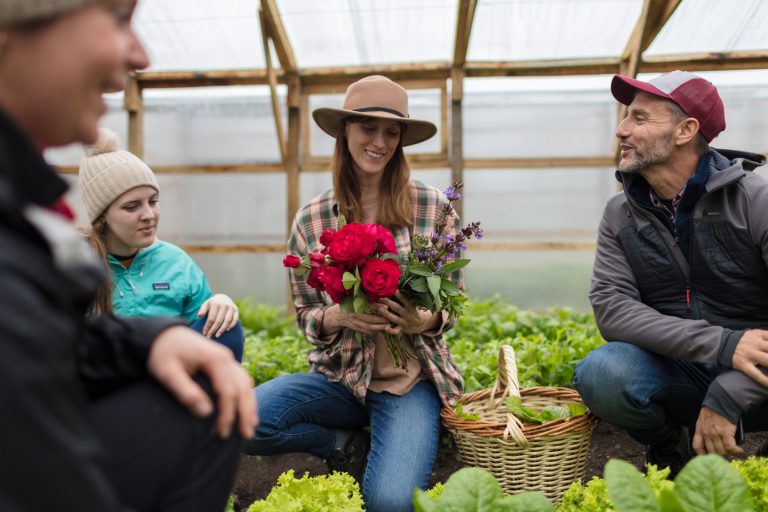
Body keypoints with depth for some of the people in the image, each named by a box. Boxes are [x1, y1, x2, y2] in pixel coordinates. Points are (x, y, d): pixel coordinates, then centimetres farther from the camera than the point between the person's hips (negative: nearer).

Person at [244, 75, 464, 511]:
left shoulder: (432, 206, -4)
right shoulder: (312, 220, -1)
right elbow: (307, 316, 3)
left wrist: (425, 321, -21)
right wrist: (339, 316, -20)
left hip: (413, 379, -1)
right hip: (341, 376, 2)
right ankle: (349, 444, 4)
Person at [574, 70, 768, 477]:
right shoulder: (620, 214, -1)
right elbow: (610, 306, -13)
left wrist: (727, 398, -25)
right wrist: (721, 344, -24)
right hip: (679, 374, 3)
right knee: (600, 373, -29)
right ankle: (669, 448, 5)